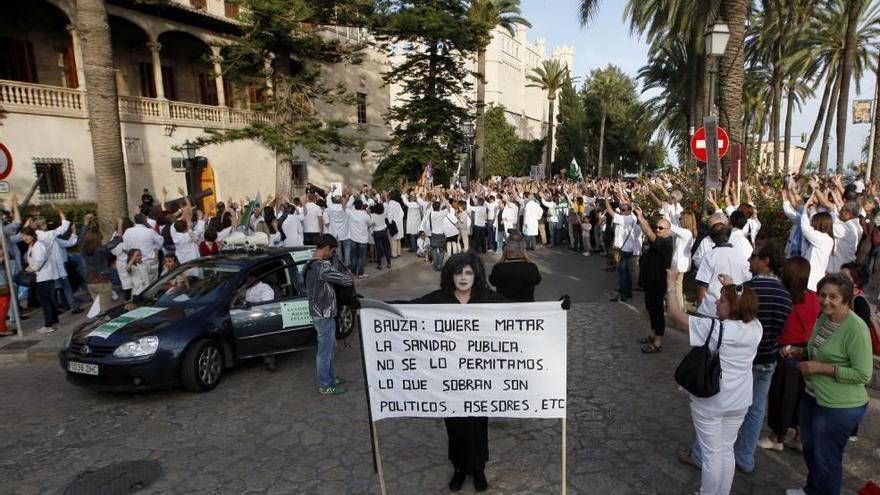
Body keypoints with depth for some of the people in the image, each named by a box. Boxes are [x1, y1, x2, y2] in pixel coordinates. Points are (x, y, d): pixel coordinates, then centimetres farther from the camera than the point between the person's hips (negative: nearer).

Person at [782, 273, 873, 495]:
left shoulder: (856, 329, -24)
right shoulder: (824, 317, 1)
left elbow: (863, 375, -22)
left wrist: (821, 368, -25)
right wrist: (799, 351, -1)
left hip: (840, 407, -8)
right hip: (812, 397, 8)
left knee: (827, 459, 10)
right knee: (809, 449, 25)